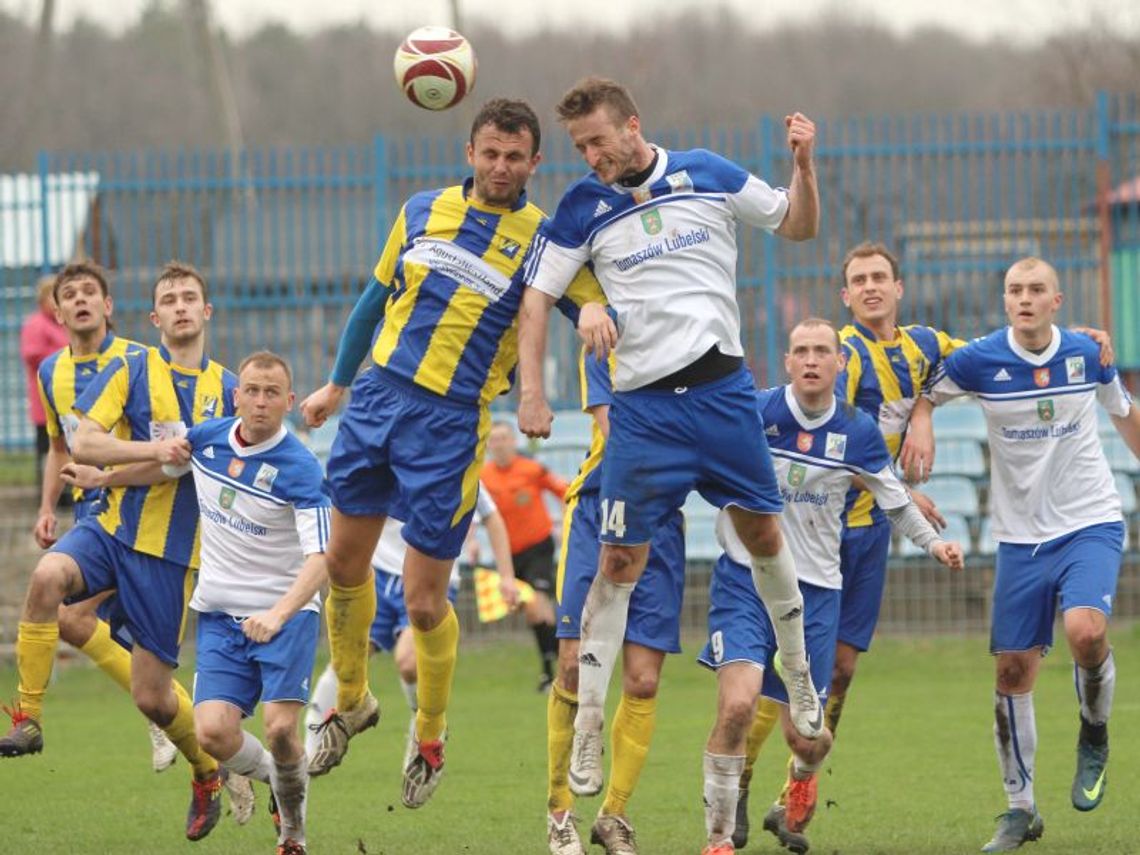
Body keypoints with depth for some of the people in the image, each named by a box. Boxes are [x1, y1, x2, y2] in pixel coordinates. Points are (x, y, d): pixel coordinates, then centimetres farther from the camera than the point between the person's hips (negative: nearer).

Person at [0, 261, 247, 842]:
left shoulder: (227, 389, 9)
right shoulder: (132, 371, 2)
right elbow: (82, 445, -8)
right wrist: (155, 450, -19)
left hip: (171, 550, 1)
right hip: (113, 527, -1)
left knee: (151, 696, 0)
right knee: (47, 576, -35)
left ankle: (207, 773, 31)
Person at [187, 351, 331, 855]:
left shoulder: (300, 469, -17)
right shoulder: (205, 439, 0)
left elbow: (321, 557, -26)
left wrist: (279, 613, -40)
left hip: (286, 615, -4)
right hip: (220, 617, 4)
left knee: (280, 728, -20)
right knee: (213, 732, -14)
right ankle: (266, 774, 21)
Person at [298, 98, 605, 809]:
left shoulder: (545, 240, -4)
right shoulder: (423, 212, 8)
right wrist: (336, 384, 23)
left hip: (451, 424, -4)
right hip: (378, 397, 4)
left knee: (424, 601, -3)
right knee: (345, 565, 12)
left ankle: (430, 738, 20)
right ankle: (351, 702, 35)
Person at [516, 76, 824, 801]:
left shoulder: (707, 175, 1)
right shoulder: (582, 209, -1)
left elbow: (798, 225, 10)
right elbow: (537, 297, 1)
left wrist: (804, 165, -9)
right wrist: (532, 392, -9)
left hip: (722, 386, 1)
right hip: (644, 406, -1)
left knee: (763, 531, 7)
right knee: (620, 559, -5)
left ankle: (801, 678, 27)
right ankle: (588, 725, 0)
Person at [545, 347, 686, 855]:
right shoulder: (603, 352, 2)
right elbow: (616, 434, -10)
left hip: (661, 523, 2)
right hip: (598, 512, -2)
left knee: (643, 681, -3)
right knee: (575, 666, -6)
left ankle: (614, 814, 12)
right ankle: (559, 810, 9)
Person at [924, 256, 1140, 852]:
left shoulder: (1088, 354, -3)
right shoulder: (978, 362, -8)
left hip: (1091, 523, -1)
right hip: (1021, 535, 1)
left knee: (1086, 632, -26)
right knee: (1012, 673, 0)